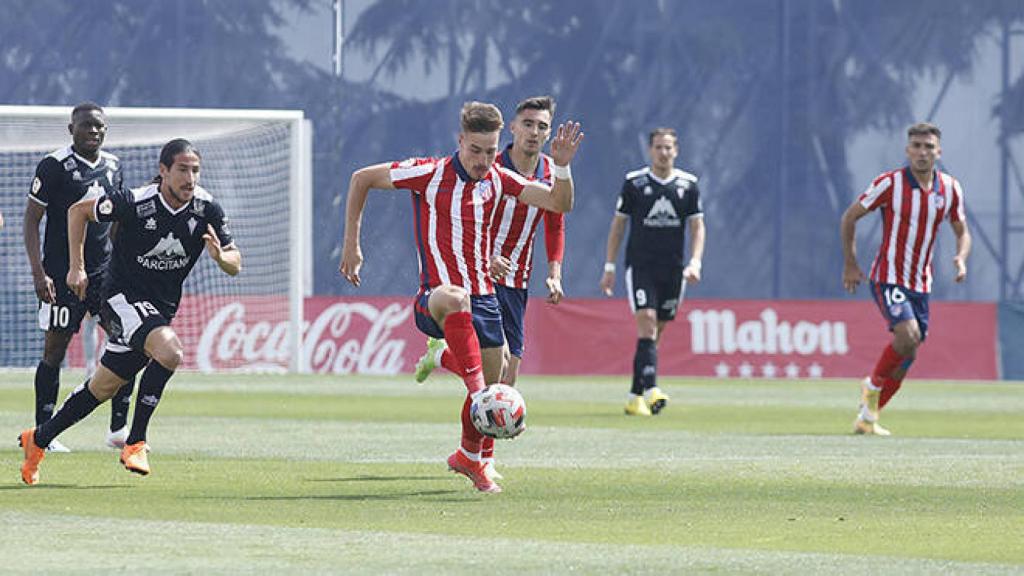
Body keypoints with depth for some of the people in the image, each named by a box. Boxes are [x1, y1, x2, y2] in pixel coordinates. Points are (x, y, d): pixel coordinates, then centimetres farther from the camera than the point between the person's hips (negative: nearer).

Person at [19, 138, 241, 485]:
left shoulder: (207, 210, -9)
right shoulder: (134, 203, -20)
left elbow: (235, 264, -2)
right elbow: (79, 210, -3)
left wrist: (221, 256, -26)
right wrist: (77, 268, -4)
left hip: (161, 310, 5)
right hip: (122, 297, -5)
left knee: (102, 389, 13)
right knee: (170, 351, -31)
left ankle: (38, 439, 33)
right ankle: (135, 442, -21)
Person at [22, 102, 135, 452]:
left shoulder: (113, 166, 10)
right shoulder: (54, 166, -9)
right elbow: (31, 219, -8)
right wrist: (38, 273, -15)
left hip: (104, 270, 5)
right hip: (61, 274, -5)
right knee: (55, 350, -2)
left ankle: (119, 428, 3)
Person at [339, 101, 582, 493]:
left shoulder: (498, 179, 5)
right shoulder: (430, 173, -8)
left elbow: (559, 204, 3)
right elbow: (361, 179, 2)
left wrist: (562, 166, -16)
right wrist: (351, 244, 1)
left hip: (483, 296, 6)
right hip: (435, 296, -6)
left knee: (492, 384, 12)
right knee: (456, 298, -42)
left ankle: (468, 457, 39)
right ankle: (477, 390, -49)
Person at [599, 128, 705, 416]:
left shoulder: (688, 184, 5)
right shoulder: (634, 182, 0)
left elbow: (697, 226, 8)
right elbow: (618, 224, 6)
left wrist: (695, 262, -7)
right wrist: (609, 267, 3)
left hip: (673, 270, 3)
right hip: (640, 265, -3)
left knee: (656, 332, 6)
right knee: (647, 324, -18)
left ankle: (635, 397, 14)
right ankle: (650, 389, -28)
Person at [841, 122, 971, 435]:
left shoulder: (950, 188, 2)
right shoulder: (890, 183, -11)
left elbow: (962, 232, 14)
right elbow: (849, 217, -2)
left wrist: (961, 258, -8)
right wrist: (850, 264, -2)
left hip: (920, 285, 5)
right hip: (888, 278, -5)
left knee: (905, 357, 6)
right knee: (908, 336, -26)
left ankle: (868, 416, 22)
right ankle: (873, 385, -1)